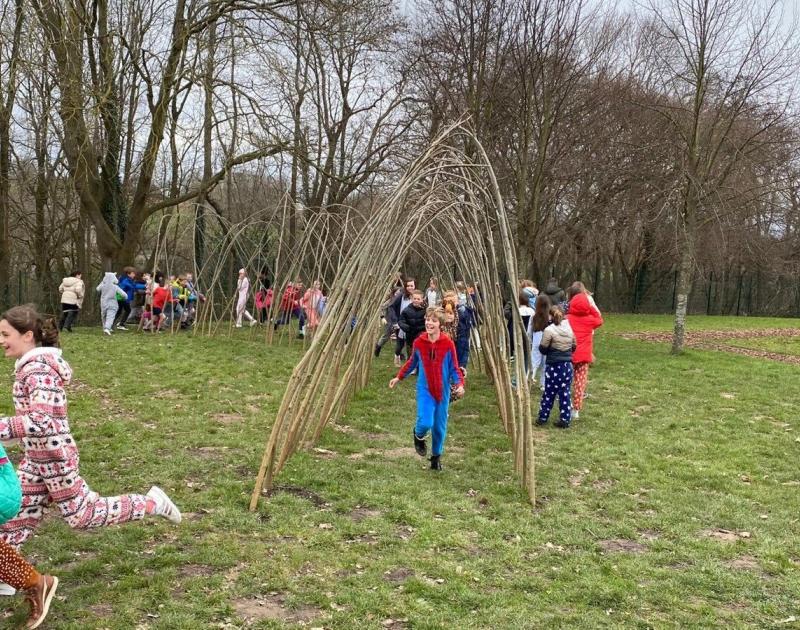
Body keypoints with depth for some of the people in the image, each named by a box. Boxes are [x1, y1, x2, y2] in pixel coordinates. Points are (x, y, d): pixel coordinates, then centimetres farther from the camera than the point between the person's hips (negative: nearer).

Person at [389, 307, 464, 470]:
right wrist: (398, 377, 14)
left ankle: (436, 456, 33)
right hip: (425, 389, 0)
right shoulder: (418, 342, -5)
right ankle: (418, 436, 19)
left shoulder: (448, 343, -11)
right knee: (425, 423, -18)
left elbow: (454, 368, -4)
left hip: (442, 390, 0)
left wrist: (459, 384, -19)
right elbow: (411, 363, 12)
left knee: (439, 427, 9)